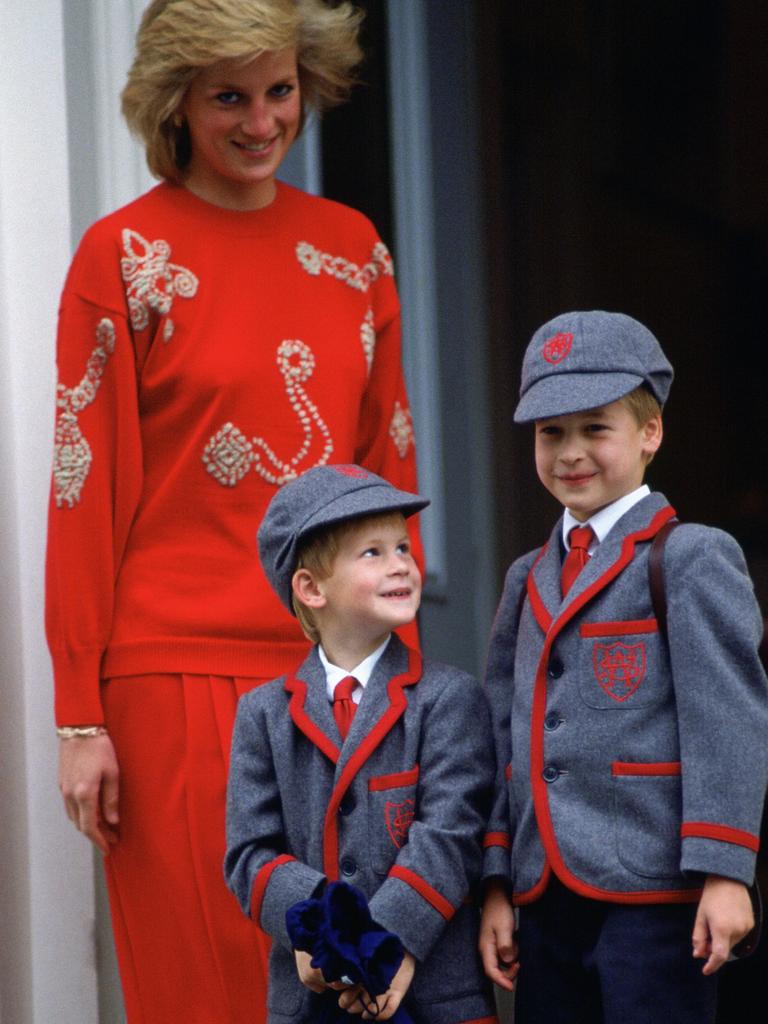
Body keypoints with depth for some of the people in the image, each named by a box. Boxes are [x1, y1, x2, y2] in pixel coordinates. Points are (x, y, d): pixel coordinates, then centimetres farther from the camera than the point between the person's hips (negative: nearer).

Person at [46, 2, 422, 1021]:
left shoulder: (353, 247, 10)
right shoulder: (123, 255, -3)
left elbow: (390, 470, 14)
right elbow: (85, 490, -5)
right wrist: (80, 717, -8)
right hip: (180, 678, -4)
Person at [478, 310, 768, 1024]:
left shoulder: (693, 558, -4)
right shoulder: (527, 579, 17)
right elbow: (505, 739, 17)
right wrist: (495, 886, 11)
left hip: (653, 897, -6)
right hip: (547, 900, 6)